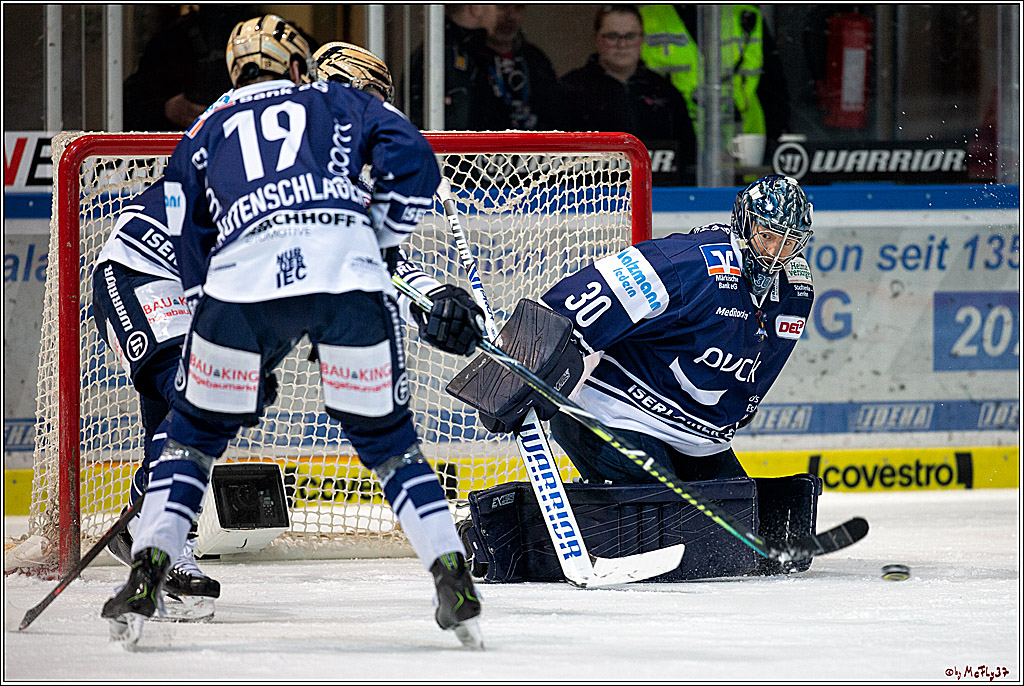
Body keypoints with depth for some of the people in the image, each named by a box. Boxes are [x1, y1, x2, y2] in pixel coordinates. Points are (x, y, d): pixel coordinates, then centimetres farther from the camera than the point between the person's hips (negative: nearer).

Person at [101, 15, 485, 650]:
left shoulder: (202, 138, 32)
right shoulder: (342, 102, 29)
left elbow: (189, 253, 28)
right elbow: (413, 162, 12)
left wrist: (244, 369, 33)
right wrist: (378, 236, 24)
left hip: (242, 275, 0)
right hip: (349, 273, 0)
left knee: (195, 432, 19)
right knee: (387, 437, 15)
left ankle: (146, 579, 7)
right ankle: (454, 583, 6)